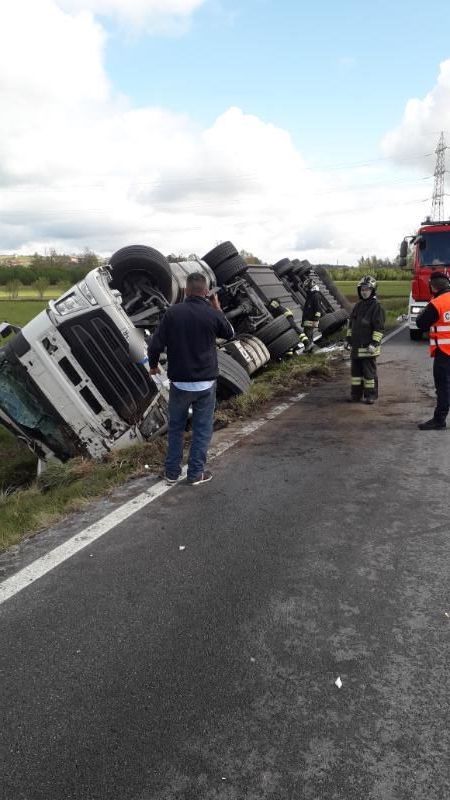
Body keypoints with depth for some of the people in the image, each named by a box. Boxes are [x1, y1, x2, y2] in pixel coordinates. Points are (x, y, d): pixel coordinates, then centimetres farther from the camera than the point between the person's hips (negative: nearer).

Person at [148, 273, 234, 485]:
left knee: (175, 427, 16)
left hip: (179, 382, 1)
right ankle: (196, 473, 16)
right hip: (206, 383, -1)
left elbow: (156, 344, -8)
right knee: (202, 429, 11)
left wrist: (153, 365, 11)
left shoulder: (172, 312, -9)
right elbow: (229, 334, 11)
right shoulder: (213, 314, -9)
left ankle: (172, 472, 23)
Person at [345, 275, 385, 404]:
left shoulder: (376, 307, -10)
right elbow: (350, 323, 19)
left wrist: (374, 343, -19)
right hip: (356, 346, 7)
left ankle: (371, 395, 10)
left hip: (368, 347, -7)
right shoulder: (358, 305, 12)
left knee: (369, 372, 1)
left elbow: (379, 328, -13)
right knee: (356, 370, 12)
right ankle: (356, 393, 22)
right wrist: (348, 338, 14)